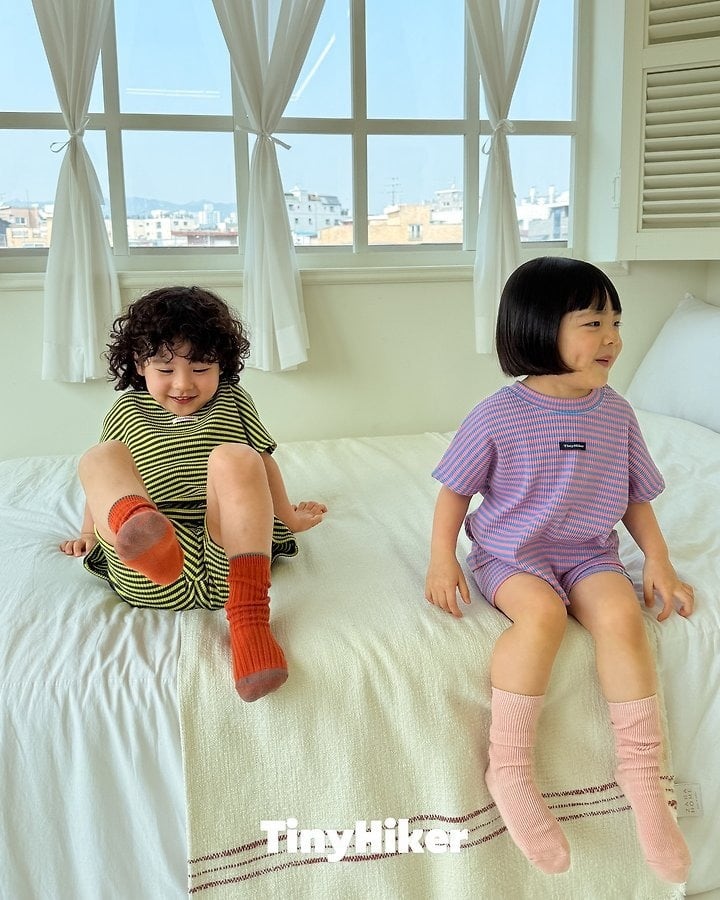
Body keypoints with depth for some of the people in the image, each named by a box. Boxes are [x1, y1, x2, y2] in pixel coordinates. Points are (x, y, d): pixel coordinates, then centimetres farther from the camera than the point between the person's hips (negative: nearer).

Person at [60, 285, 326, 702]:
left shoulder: (232, 402, 19)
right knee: (99, 459, -19)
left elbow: (264, 463, 24)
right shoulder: (128, 411, 19)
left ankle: (249, 617, -39)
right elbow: (103, 481, 29)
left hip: (227, 558, 0)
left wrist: (288, 516, 28)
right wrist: (90, 533, 29)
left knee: (234, 458, -27)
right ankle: (150, 542, -57)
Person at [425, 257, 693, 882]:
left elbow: (636, 497, 14)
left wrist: (658, 561, 4)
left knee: (621, 614, -27)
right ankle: (509, 772, -20)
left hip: (589, 552, 4)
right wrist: (443, 561, -11)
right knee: (542, 612, -34)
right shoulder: (497, 417, -9)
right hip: (511, 552, -3)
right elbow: (455, 491, -1)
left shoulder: (616, 414, 4)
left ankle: (642, 774, -12)